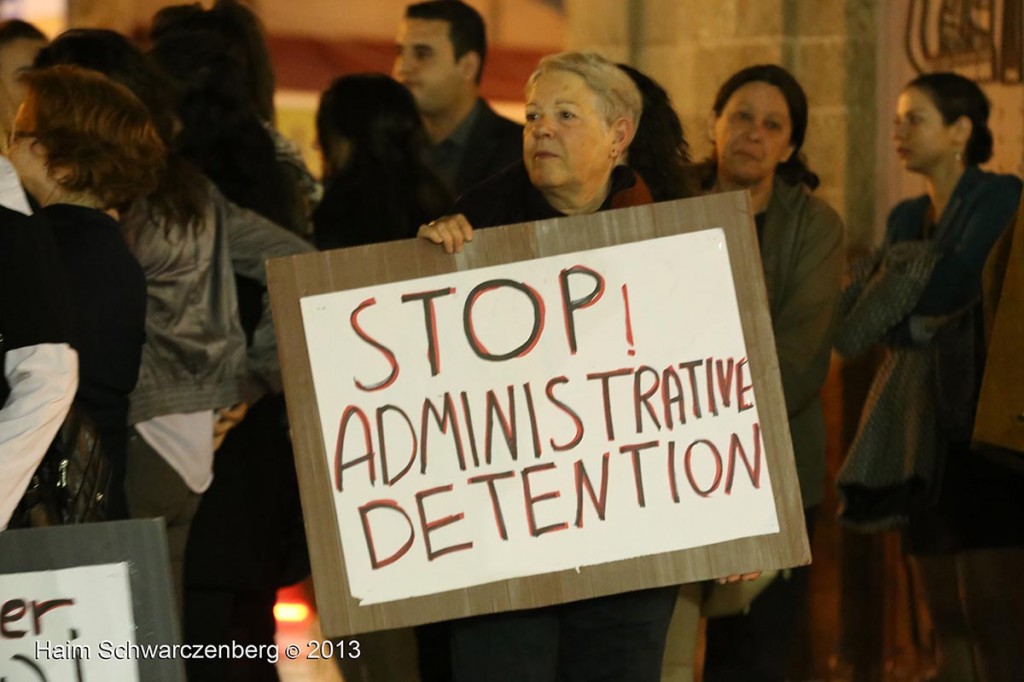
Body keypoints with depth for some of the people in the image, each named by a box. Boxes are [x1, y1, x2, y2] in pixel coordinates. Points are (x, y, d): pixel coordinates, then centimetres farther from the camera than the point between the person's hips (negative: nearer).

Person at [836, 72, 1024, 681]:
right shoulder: (906, 218, 17)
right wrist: (917, 317, -10)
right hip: (922, 430, 7)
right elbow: (853, 321, 9)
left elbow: (953, 286, -16)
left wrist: (894, 289, -1)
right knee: (946, 612, 5)